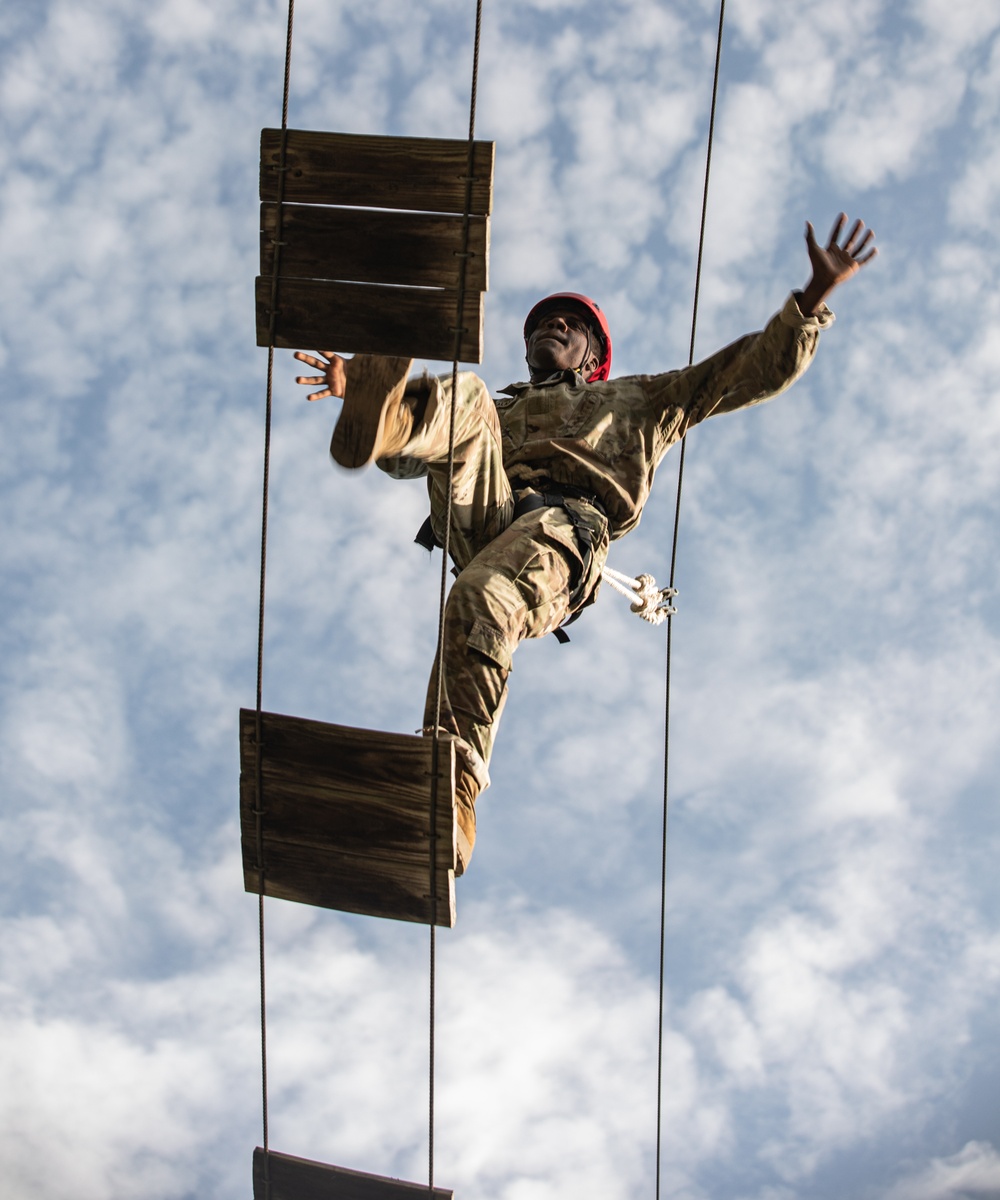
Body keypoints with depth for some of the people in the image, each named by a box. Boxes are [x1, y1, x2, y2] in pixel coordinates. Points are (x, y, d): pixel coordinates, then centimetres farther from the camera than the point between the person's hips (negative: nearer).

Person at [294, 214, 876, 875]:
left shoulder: (636, 400, 41)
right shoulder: (497, 409, 46)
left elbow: (757, 370, 34)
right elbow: (412, 455, 31)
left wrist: (816, 296, 21)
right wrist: (359, 387, 13)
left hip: (564, 527, -3)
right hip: (478, 517, 3)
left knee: (480, 604, -38)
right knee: (460, 394, -23)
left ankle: (451, 793, -41)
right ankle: (374, 417, -59)